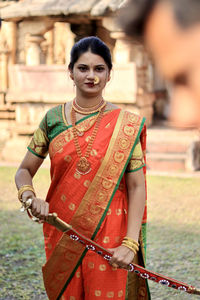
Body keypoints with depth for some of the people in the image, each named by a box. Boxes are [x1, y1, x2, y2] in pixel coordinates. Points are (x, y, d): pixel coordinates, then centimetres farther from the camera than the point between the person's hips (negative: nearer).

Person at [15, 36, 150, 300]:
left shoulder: (126, 125, -6)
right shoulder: (53, 119, 1)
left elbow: (136, 187, -7)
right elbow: (24, 171, 6)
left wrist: (130, 244, -16)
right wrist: (29, 198, -16)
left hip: (109, 237, -2)